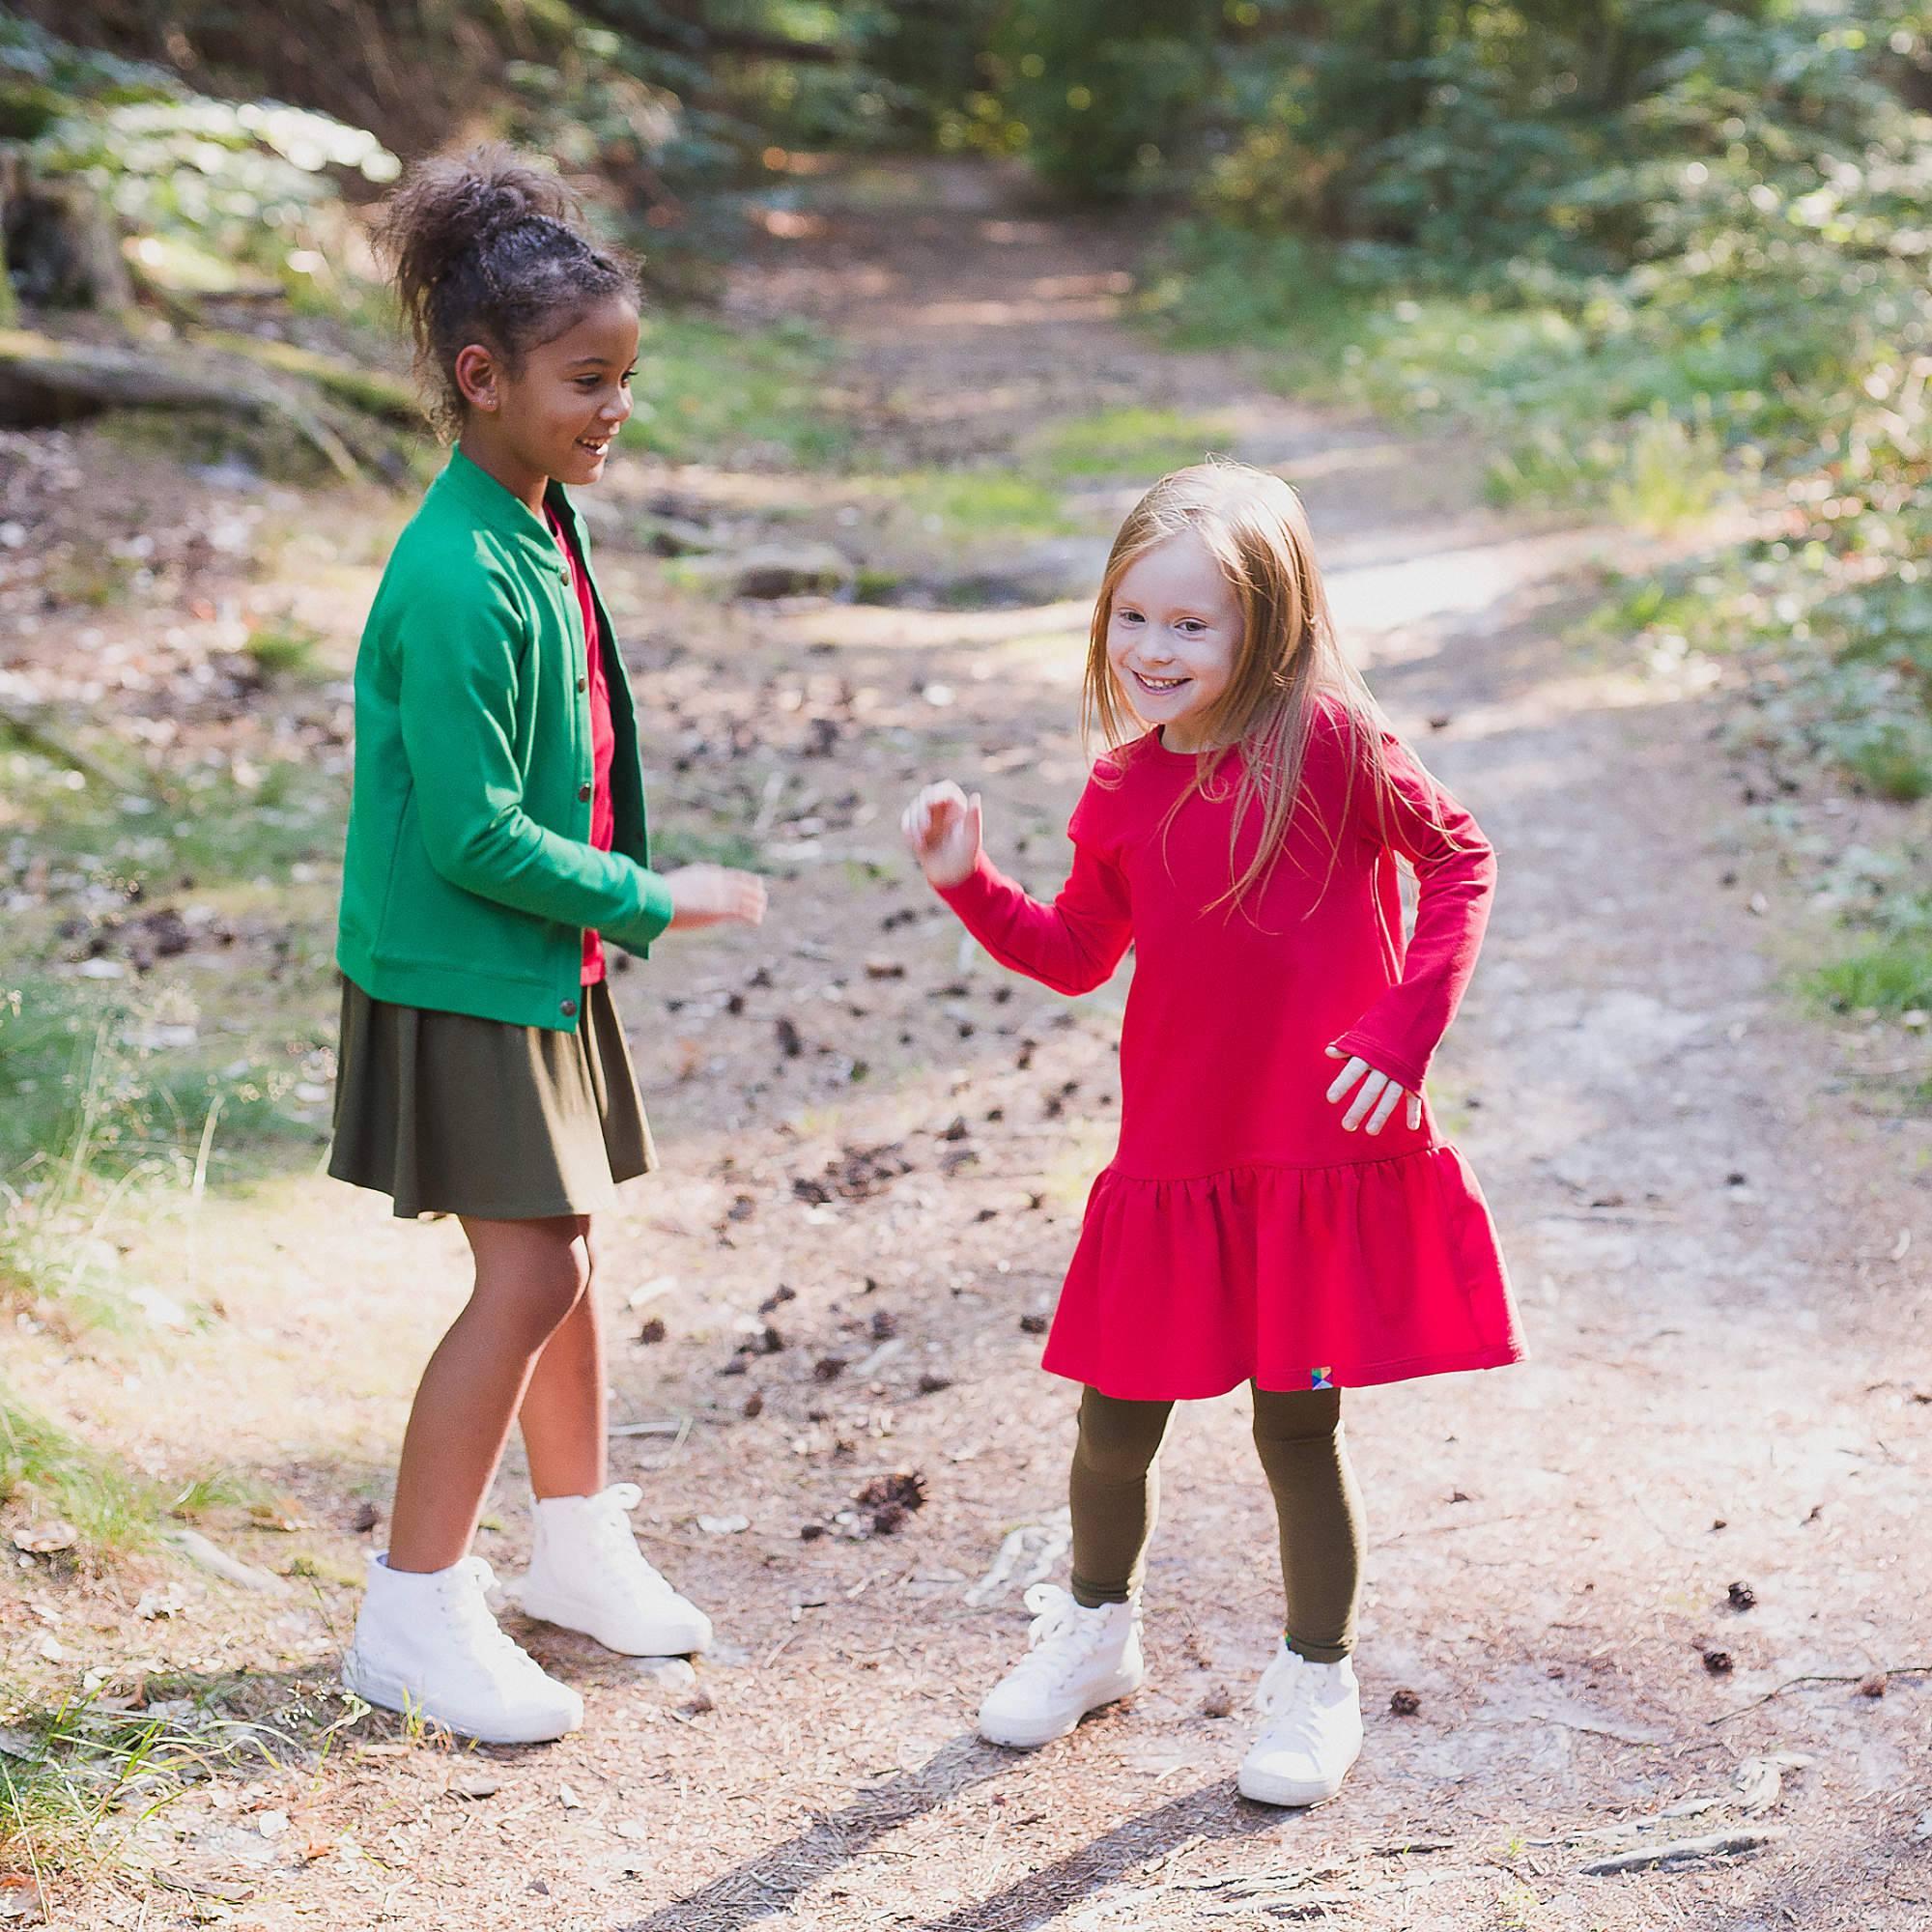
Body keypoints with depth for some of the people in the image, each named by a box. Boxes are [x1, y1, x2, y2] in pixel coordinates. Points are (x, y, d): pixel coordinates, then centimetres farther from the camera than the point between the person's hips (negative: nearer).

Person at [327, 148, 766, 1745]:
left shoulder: (553, 527, 5)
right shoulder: (459, 578, -24)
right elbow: (475, 837, -24)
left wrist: (615, 907, 12)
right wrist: (655, 900, -15)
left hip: (545, 961, 9)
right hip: (455, 974, -9)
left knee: (563, 1252, 16)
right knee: (530, 1274, -9)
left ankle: (579, 1547, 32)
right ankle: (415, 1611, 3)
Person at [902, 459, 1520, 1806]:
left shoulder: (1327, 741, -13)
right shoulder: (1122, 794, 3)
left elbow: (1458, 858, -4)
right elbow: (1078, 955, 14)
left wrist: (1407, 1027, -12)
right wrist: (970, 884, -1)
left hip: (1323, 1154, -4)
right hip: (1173, 1158, 5)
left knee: (1298, 1428, 4)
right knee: (1116, 1418, 12)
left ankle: (1317, 1684, 26)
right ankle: (1095, 1632, 38)